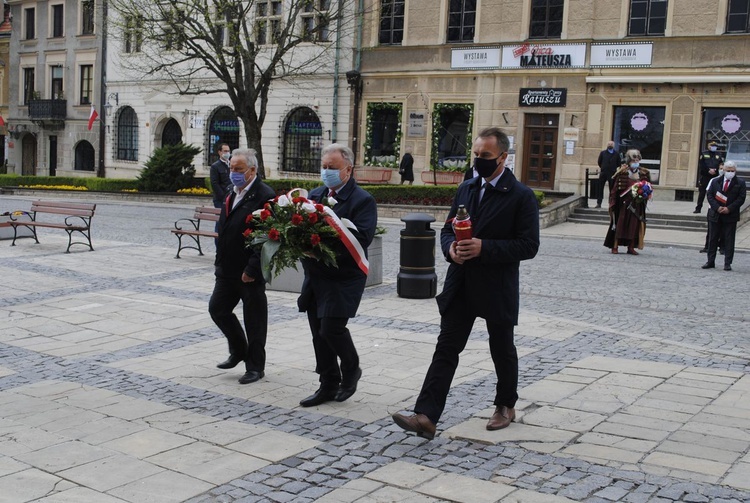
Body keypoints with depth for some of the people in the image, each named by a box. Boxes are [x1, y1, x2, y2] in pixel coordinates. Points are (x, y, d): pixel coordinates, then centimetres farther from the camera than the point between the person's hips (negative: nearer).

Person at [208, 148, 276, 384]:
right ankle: (239, 351, 33)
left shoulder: (265, 196, -16)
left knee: (254, 320, 3)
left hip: (250, 274, -8)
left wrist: (252, 270, -21)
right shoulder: (232, 194, 12)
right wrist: (220, 261, 15)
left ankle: (255, 366, 17)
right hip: (228, 270, 9)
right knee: (217, 308, 13)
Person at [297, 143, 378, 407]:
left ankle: (351, 369, 18)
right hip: (315, 275, 7)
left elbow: (363, 237, -21)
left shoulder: (362, 200, -9)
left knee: (331, 328, -11)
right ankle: (328, 385, 22)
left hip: (344, 278, -7)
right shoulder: (315, 194, 12)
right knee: (319, 333, 10)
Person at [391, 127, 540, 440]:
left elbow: (529, 246, -13)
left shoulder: (521, 196, -9)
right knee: (446, 349, -2)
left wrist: (484, 248, -22)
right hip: (460, 285, 4)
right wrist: (451, 248, -8)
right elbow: (447, 229, 15)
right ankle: (426, 416, -7)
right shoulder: (466, 189, 10)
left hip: (497, 289, -4)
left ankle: (506, 406, 35)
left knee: (502, 351, 13)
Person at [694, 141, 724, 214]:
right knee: (702, 193, 1)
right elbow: (701, 164, -4)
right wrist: (709, 170, -14)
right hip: (704, 177, -2)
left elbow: (721, 165, 3)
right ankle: (698, 208, 5)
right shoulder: (703, 154, 4)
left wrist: (715, 170, -14)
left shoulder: (718, 155, 11)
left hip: (715, 177, 2)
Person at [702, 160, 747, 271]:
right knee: (713, 239, 7)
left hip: (731, 216, -2)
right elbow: (709, 195, 2)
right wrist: (717, 207, -12)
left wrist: (729, 209, -15)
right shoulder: (715, 182, 7)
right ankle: (710, 262, 15)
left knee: (729, 240, 1)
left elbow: (741, 198, -6)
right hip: (715, 215, 2)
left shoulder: (740, 183, 0)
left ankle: (727, 263, 6)